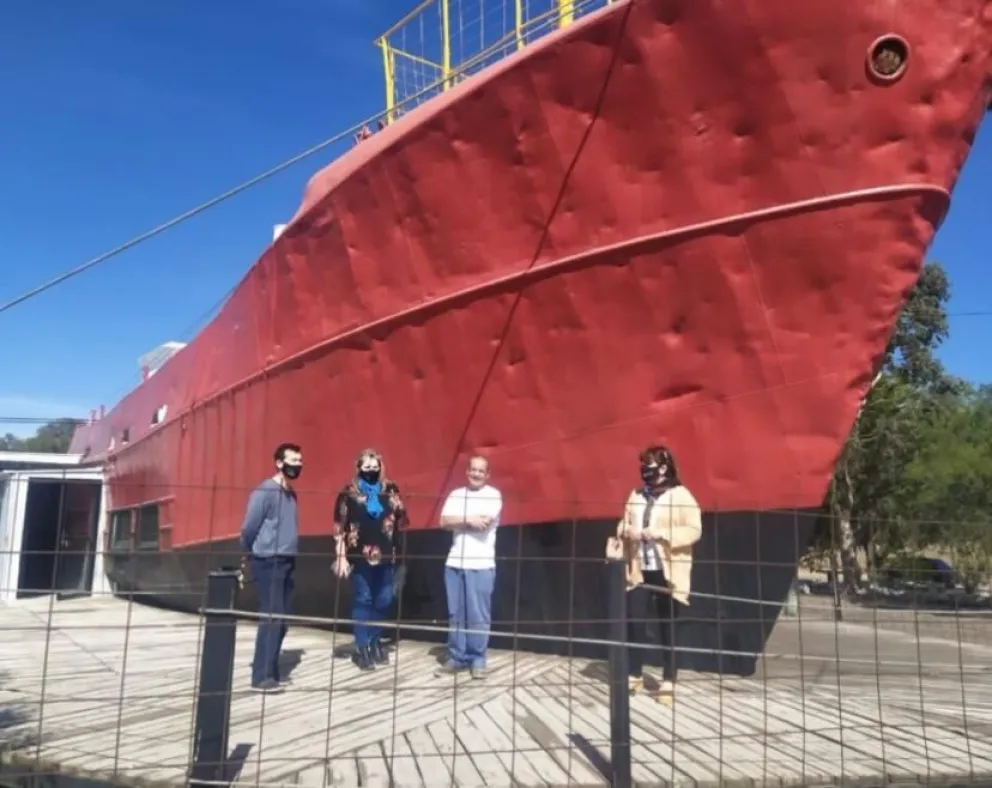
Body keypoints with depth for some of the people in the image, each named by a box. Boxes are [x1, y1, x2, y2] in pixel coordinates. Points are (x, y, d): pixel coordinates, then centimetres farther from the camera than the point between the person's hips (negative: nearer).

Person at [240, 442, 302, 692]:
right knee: (271, 618, -9)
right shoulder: (265, 491, -13)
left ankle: (271, 670, 20)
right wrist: (254, 552, 4)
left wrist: (289, 553, 10)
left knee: (282, 618, 11)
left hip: (287, 562, 8)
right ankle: (261, 676, -4)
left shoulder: (291, 494, 14)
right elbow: (249, 528, -11)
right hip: (269, 563, -8)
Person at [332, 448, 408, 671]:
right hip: (360, 556, -3)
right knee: (362, 601, 3)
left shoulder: (390, 490, 6)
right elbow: (339, 527, -4)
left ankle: (375, 641, 29)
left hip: (386, 555, 3)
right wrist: (341, 556, -7)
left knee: (384, 601, 9)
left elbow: (401, 520, 12)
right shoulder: (349, 493, -3)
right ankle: (361, 647, 14)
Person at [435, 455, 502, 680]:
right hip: (454, 563, 4)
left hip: (481, 564, -4)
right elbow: (444, 522, 0)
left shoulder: (493, 495, -1)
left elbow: (485, 523, -15)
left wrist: (459, 521, -3)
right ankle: (457, 657, 17)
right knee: (455, 614, 8)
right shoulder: (456, 495, 11)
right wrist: (469, 520, -11)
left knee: (478, 615, -1)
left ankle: (478, 660, 9)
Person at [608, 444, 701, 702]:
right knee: (635, 623, 3)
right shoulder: (636, 495, 12)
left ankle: (668, 682, 14)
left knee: (668, 628, 4)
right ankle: (635, 676, 18)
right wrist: (626, 530, -7)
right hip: (639, 571, 4)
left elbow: (694, 531, -11)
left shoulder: (681, 496, -4)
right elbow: (623, 524, 17)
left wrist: (660, 533, -21)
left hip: (668, 573, -4)